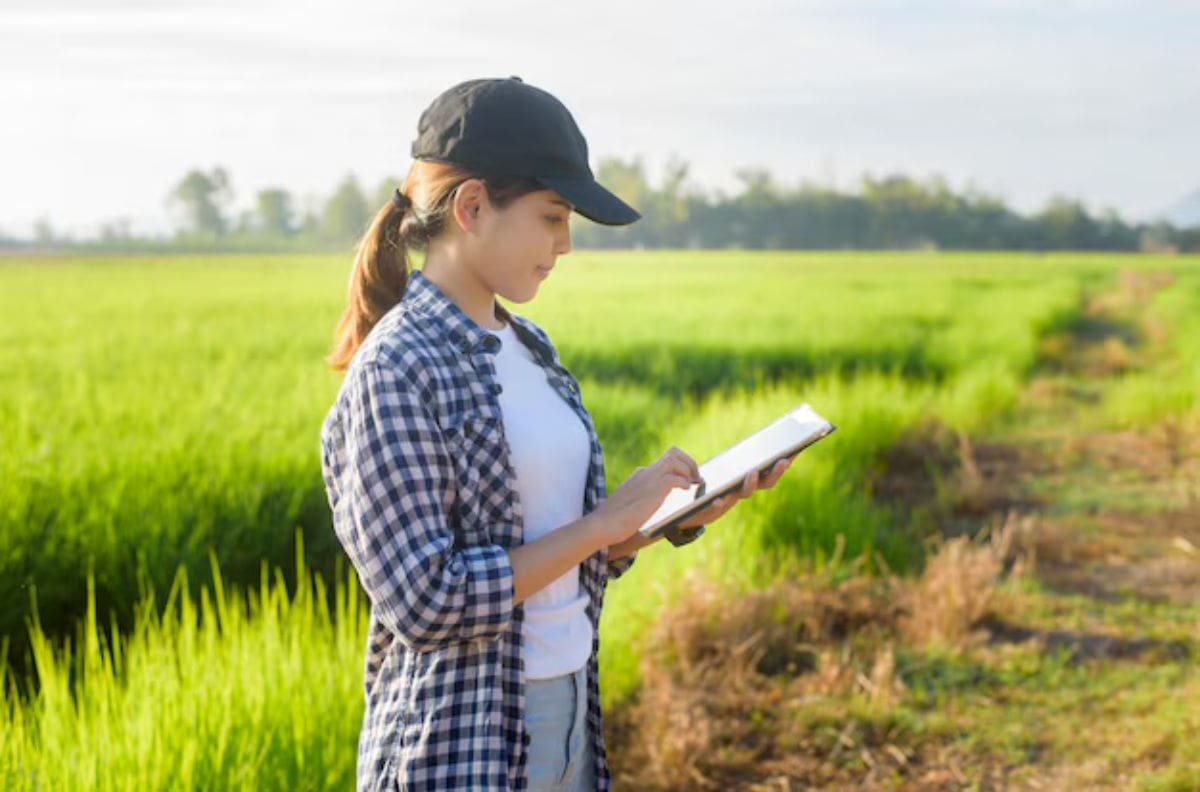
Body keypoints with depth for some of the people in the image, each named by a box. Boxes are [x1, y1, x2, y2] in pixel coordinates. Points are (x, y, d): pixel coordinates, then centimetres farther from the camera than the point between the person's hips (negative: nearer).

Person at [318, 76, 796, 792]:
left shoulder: (530, 347, 8)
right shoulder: (394, 371, -16)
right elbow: (426, 602, -21)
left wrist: (684, 517, -2)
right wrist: (604, 521, -18)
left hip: (570, 723, 7)